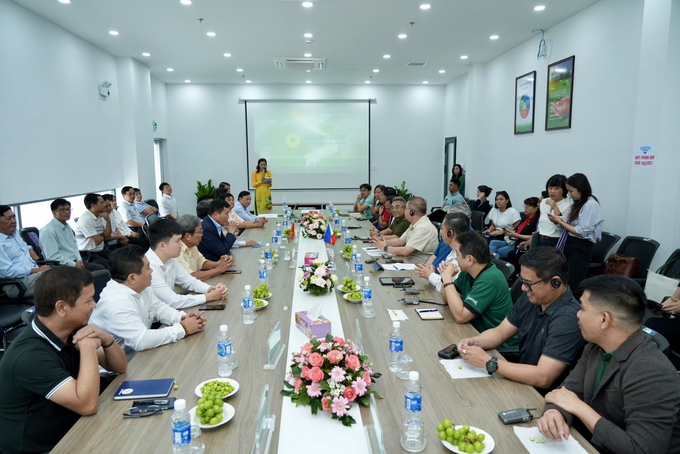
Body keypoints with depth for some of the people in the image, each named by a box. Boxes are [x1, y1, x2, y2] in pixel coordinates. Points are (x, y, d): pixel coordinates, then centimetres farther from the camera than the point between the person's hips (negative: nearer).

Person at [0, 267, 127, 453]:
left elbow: (120, 367, 2)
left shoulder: (72, 330, -3)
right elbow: (88, 405, -31)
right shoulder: (30, 356, -27)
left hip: (67, 433, 7)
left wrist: (106, 339, -16)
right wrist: (88, 346, -26)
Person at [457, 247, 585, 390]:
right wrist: (473, 342, -12)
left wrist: (488, 361, -27)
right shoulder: (530, 298, -3)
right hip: (523, 378, 6)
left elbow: (543, 378, -31)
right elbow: (500, 332, 8)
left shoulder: (567, 319, -27)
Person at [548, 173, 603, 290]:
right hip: (571, 244, 9)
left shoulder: (591, 205, -13)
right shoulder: (578, 203, 15)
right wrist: (560, 220, -4)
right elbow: (573, 225, 11)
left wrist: (559, 221, -11)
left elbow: (581, 232, -17)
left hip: (581, 248, -9)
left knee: (573, 285, -4)